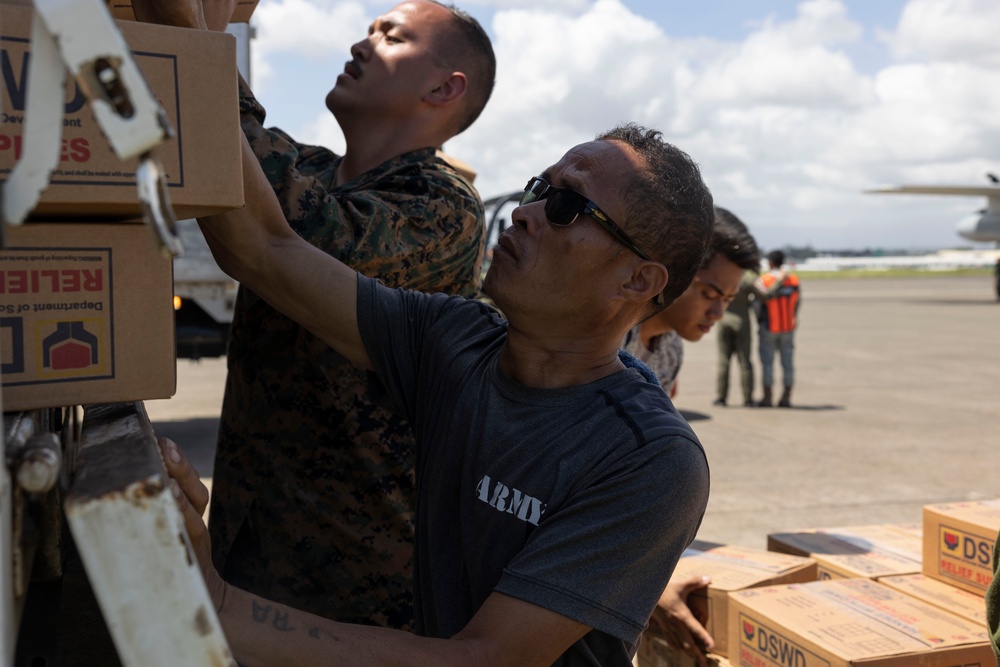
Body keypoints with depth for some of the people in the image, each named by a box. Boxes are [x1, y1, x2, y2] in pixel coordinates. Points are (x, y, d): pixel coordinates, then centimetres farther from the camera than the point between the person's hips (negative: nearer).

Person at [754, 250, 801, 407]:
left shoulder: (762, 280, -12)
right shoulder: (794, 280, -1)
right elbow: (796, 304, 2)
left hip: (768, 327, -3)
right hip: (788, 327, 3)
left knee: (767, 362, 3)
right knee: (787, 362, 7)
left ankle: (767, 397, 4)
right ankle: (786, 397, 7)